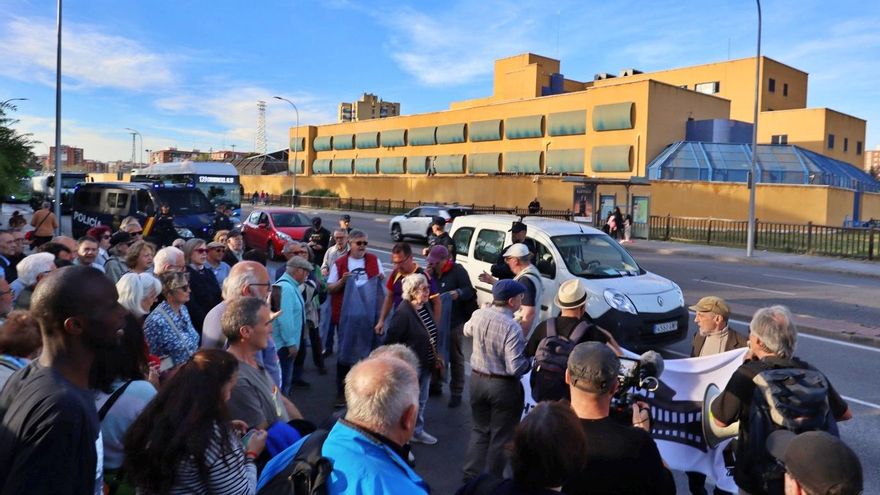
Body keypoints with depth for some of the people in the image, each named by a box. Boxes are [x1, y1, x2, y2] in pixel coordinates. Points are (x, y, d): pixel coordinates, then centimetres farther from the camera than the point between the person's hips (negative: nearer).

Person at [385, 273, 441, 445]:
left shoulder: (426, 307, 2)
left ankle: (417, 431, 41)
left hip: (426, 364, 8)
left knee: (421, 400, 22)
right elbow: (391, 340, -20)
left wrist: (435, 355, 16)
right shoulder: (403, 313, -24)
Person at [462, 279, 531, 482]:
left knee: (480, 430, 23)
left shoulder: (478, 315, -7)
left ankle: (471, 476, 28)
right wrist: (529, 360, -7)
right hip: (503, 386, -6)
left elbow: (467, 331, 16)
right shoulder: (512, 328, -25)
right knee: (501, 436, 13)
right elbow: (515, 368, -25)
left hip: (477, 380, 6)